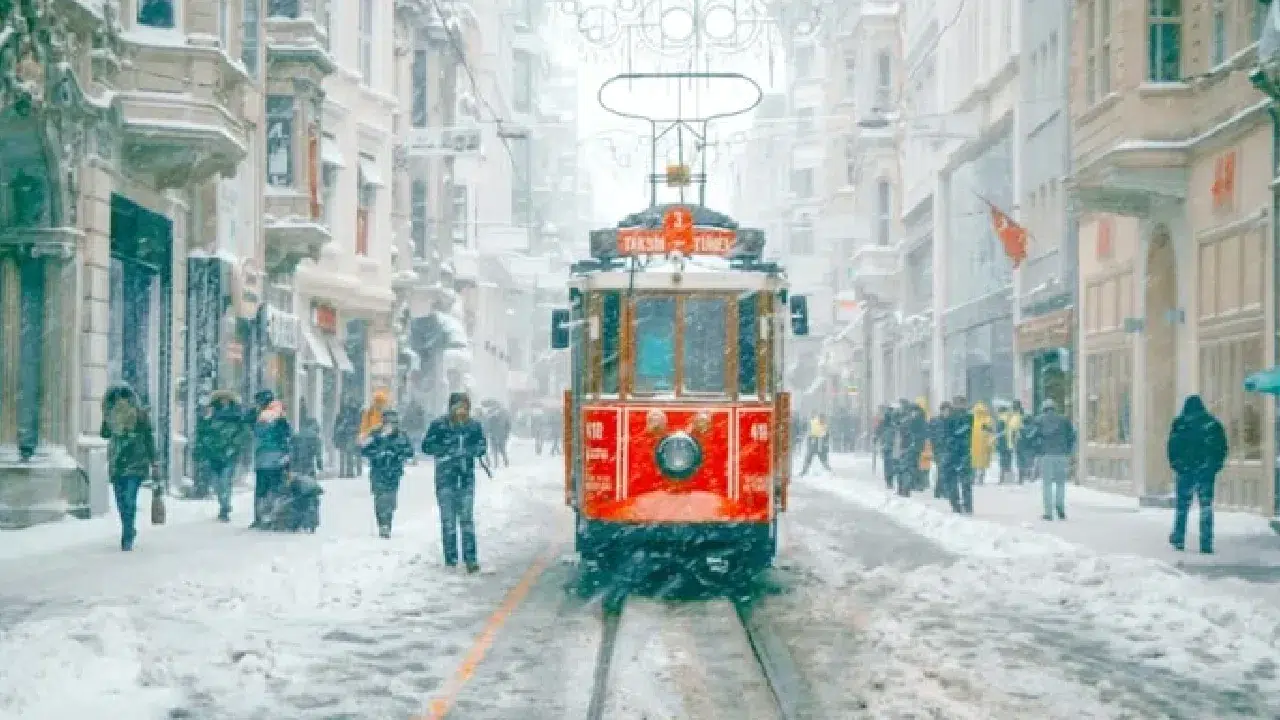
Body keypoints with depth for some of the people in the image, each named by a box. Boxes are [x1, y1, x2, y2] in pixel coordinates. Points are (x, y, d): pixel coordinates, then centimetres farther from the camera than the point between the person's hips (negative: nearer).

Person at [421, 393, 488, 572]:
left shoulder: (474, 425, 3)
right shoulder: (439, 424, -4)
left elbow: (482, 445, 14)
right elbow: (426, 446, -1)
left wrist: (471, 451, -9)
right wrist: (446, 449, -16)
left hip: (466, 477, 1)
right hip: (445, 477, -1)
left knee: (467, 518, -3)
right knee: (448, 519, 1)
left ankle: (470, 559, -3)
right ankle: (451, 559, 7)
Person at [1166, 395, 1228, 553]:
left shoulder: (1179, 423, -3)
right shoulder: (1213, 423, 3)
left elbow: (1172, 447, -6)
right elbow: (1222, 447, 4)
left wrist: (1175, 465, 4)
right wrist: (1216, 466, 11)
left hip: (1185, 470, -1)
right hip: (1207, 471, 1)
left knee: (1182, 505, 13)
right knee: (1206, 506, 3)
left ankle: (1179, 540, 17)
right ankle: (1206, 544, -3)